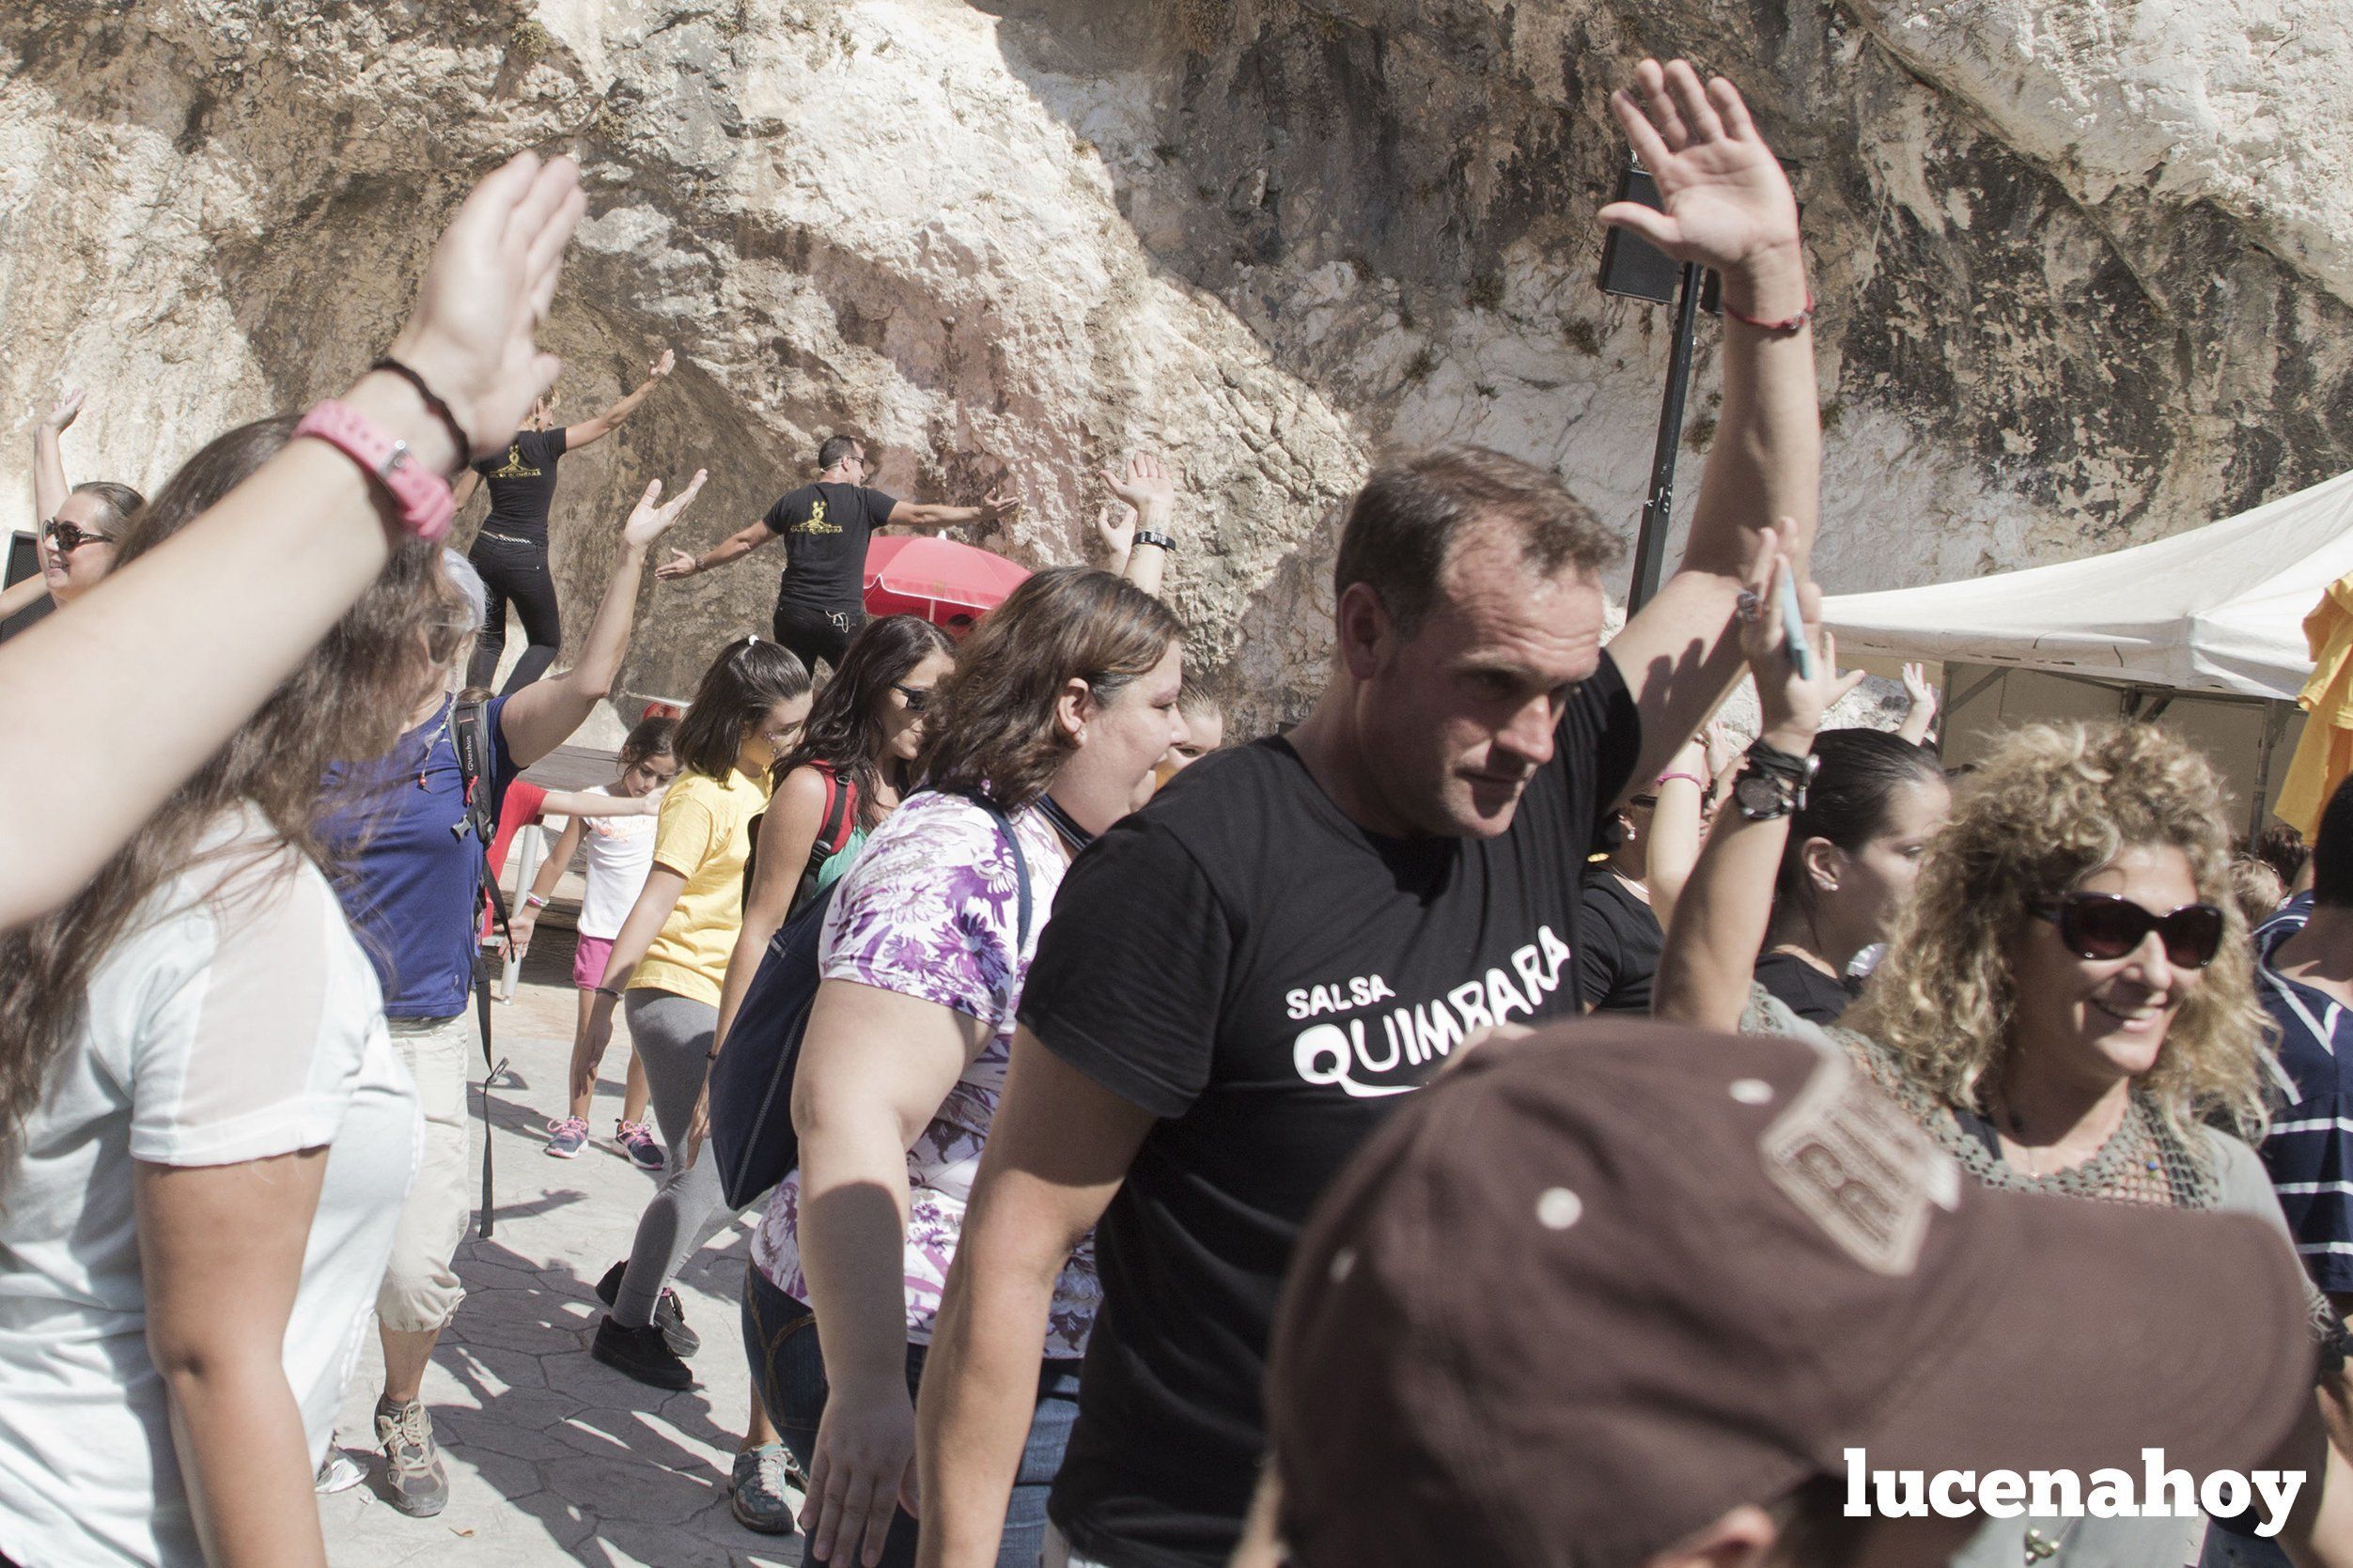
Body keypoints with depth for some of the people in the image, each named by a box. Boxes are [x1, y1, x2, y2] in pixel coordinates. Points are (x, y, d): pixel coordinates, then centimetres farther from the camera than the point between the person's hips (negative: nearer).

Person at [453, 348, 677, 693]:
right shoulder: (546, 444, -9)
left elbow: (458, 500, 11)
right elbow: (608, 421, -6)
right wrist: (649, 384, -2)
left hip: (485, 551, 4)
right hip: (527, 558, -4)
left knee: (488, 640, 17)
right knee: (546, 642, 14)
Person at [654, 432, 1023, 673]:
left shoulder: (792, 501, 10)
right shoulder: (863, 501, -2)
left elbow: (743, 542, 15)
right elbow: (921, 514, -5)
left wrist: (697, 564, 27)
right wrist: (981, 513, -3)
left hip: (792, 616, 4)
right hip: (841, 619, -4)